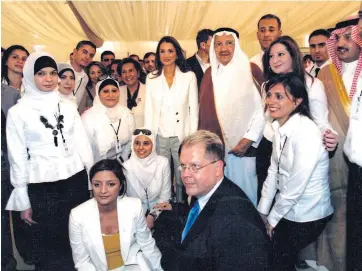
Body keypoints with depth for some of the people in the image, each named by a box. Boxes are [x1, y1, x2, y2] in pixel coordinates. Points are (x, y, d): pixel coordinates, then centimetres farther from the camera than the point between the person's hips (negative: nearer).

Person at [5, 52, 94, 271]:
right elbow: (17, 157, -1)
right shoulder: (18, 112, -2)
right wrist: (23, 200, 0)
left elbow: (83, 144, 9)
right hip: (42, 187, -2)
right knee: (48, 249, 9)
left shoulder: (68, 107, 7)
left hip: (76, 181, 3)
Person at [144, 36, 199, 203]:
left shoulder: (189, 76, 1)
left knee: (182, 179, 6)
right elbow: (149, 110, 6)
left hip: (182, 136, -1)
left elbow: (193, 109, 1)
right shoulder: (151, 78, 7)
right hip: (159, 137, 2)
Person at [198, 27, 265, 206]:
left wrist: (249, 139, -13)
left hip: (241, 146, -4)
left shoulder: (250, 71, -3)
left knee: (242, 190, 4)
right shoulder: (210, 74, 11)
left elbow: (262, 109, -8)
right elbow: (205, 111, 12)